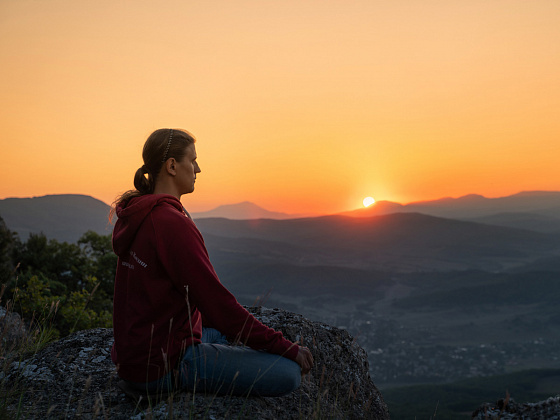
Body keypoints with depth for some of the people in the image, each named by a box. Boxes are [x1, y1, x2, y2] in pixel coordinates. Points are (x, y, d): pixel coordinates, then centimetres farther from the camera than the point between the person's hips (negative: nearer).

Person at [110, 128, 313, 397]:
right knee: (288, 374, -19)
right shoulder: (172, 224, -22)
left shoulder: (140, 216, 9)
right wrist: (287, 348, -15)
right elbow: (216, 301, -22)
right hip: (163, 365, -10)